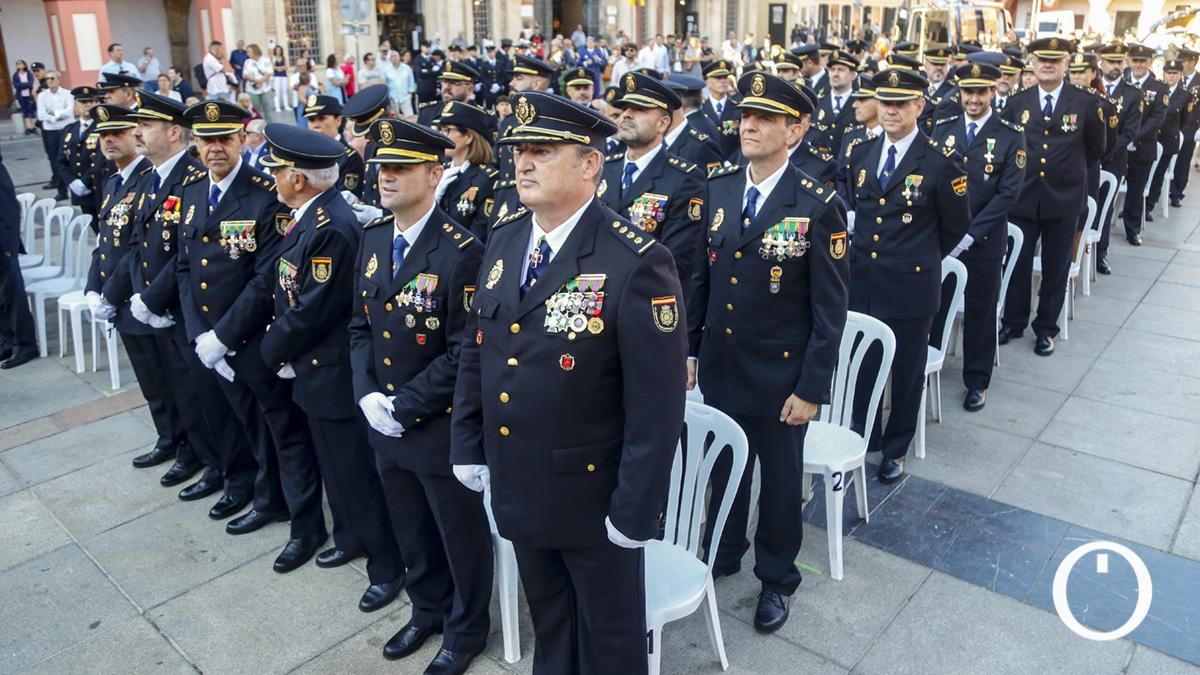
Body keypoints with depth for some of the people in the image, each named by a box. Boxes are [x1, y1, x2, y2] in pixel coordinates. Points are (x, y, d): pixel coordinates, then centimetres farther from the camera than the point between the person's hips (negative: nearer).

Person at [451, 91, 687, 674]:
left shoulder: (637, 264, -23)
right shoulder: (504, 239, -1)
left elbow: (657, 407, -21)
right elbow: (476, 350, 8)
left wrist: (635, 512, -18)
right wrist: (467, 445, 7)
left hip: (592, 492, -6)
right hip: (516, 483, 6)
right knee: (548, 619, 28)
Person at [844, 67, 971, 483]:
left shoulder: (941, 162, -10)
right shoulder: (860, 153, 4)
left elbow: (956, 226, 1)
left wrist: (919, 258, 10)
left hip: (910, 287, -4)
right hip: (861, 282, 4)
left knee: (906, 372, 12)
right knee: (861, 366, 12)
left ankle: (896, 450, 30)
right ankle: (864, 439, 31)